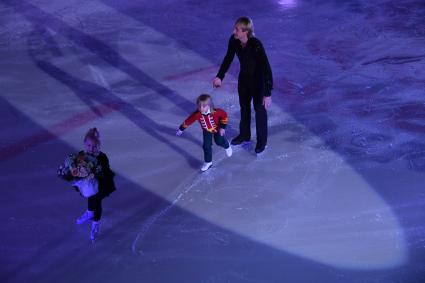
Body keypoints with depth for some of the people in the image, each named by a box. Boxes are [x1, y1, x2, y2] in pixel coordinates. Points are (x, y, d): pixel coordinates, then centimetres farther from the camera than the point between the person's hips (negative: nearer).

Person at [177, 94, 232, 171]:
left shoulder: (216, 112, -39)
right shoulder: (197, 114, -33)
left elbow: (224, 115, -20)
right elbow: (188, 121, -19)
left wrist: (223, 127, -16)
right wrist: (181, 129, -9)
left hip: (217, 129, -2)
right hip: (206, 131, 2)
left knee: (219, 141, 16)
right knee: (206, 146, -2)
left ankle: (227, 146, 54)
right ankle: (208, 162, 18)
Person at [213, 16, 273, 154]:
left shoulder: (256, 45, -36)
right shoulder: (233, 40, -19)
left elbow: (266, 69, -33)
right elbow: (228, 58, 0)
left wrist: (268, 93, -33)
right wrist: (219, 76, 0)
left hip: (258, 80, -6)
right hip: (243, 77, 6)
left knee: (260, 109, 11)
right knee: (244, 107, 23)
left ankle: (262, 140, 30)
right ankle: (244, 135, 44)